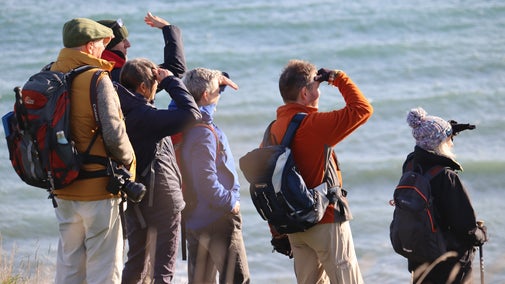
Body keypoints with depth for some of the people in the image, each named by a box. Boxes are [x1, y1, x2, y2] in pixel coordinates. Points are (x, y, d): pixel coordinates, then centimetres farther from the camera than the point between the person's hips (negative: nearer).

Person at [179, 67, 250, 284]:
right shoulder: (203, 134, -21)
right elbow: (208, 183, -25)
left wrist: (217, 80, 19)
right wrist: (231, 203, -11)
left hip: (194, 218, 10)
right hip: (218, 219, -10)